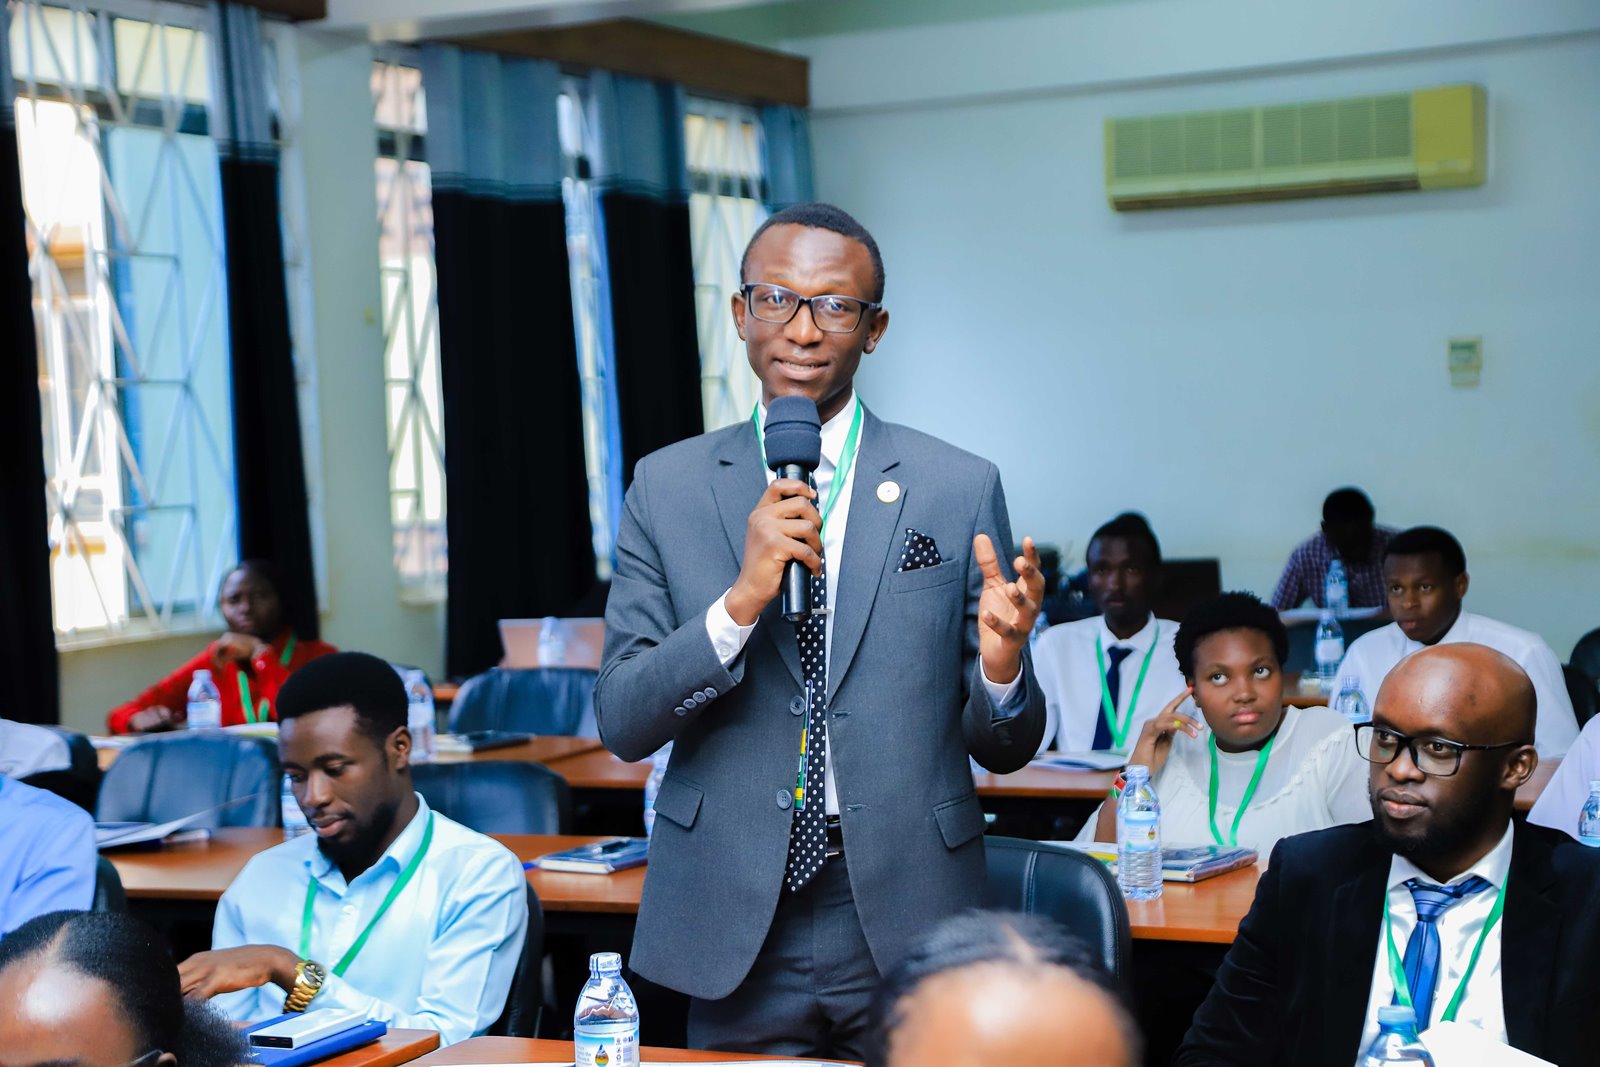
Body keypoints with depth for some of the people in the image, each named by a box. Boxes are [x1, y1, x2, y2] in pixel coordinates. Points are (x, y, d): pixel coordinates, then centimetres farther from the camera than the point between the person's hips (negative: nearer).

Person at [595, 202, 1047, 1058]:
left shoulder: (960, 489, 0)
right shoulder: (666, 489, 3)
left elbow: (1001, 749, 4)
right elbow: (621, 723, -3)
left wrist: (1001, 665, -19)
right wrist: (741, 602, -18)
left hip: (907, 918, 0)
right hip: (736, 929, 1)